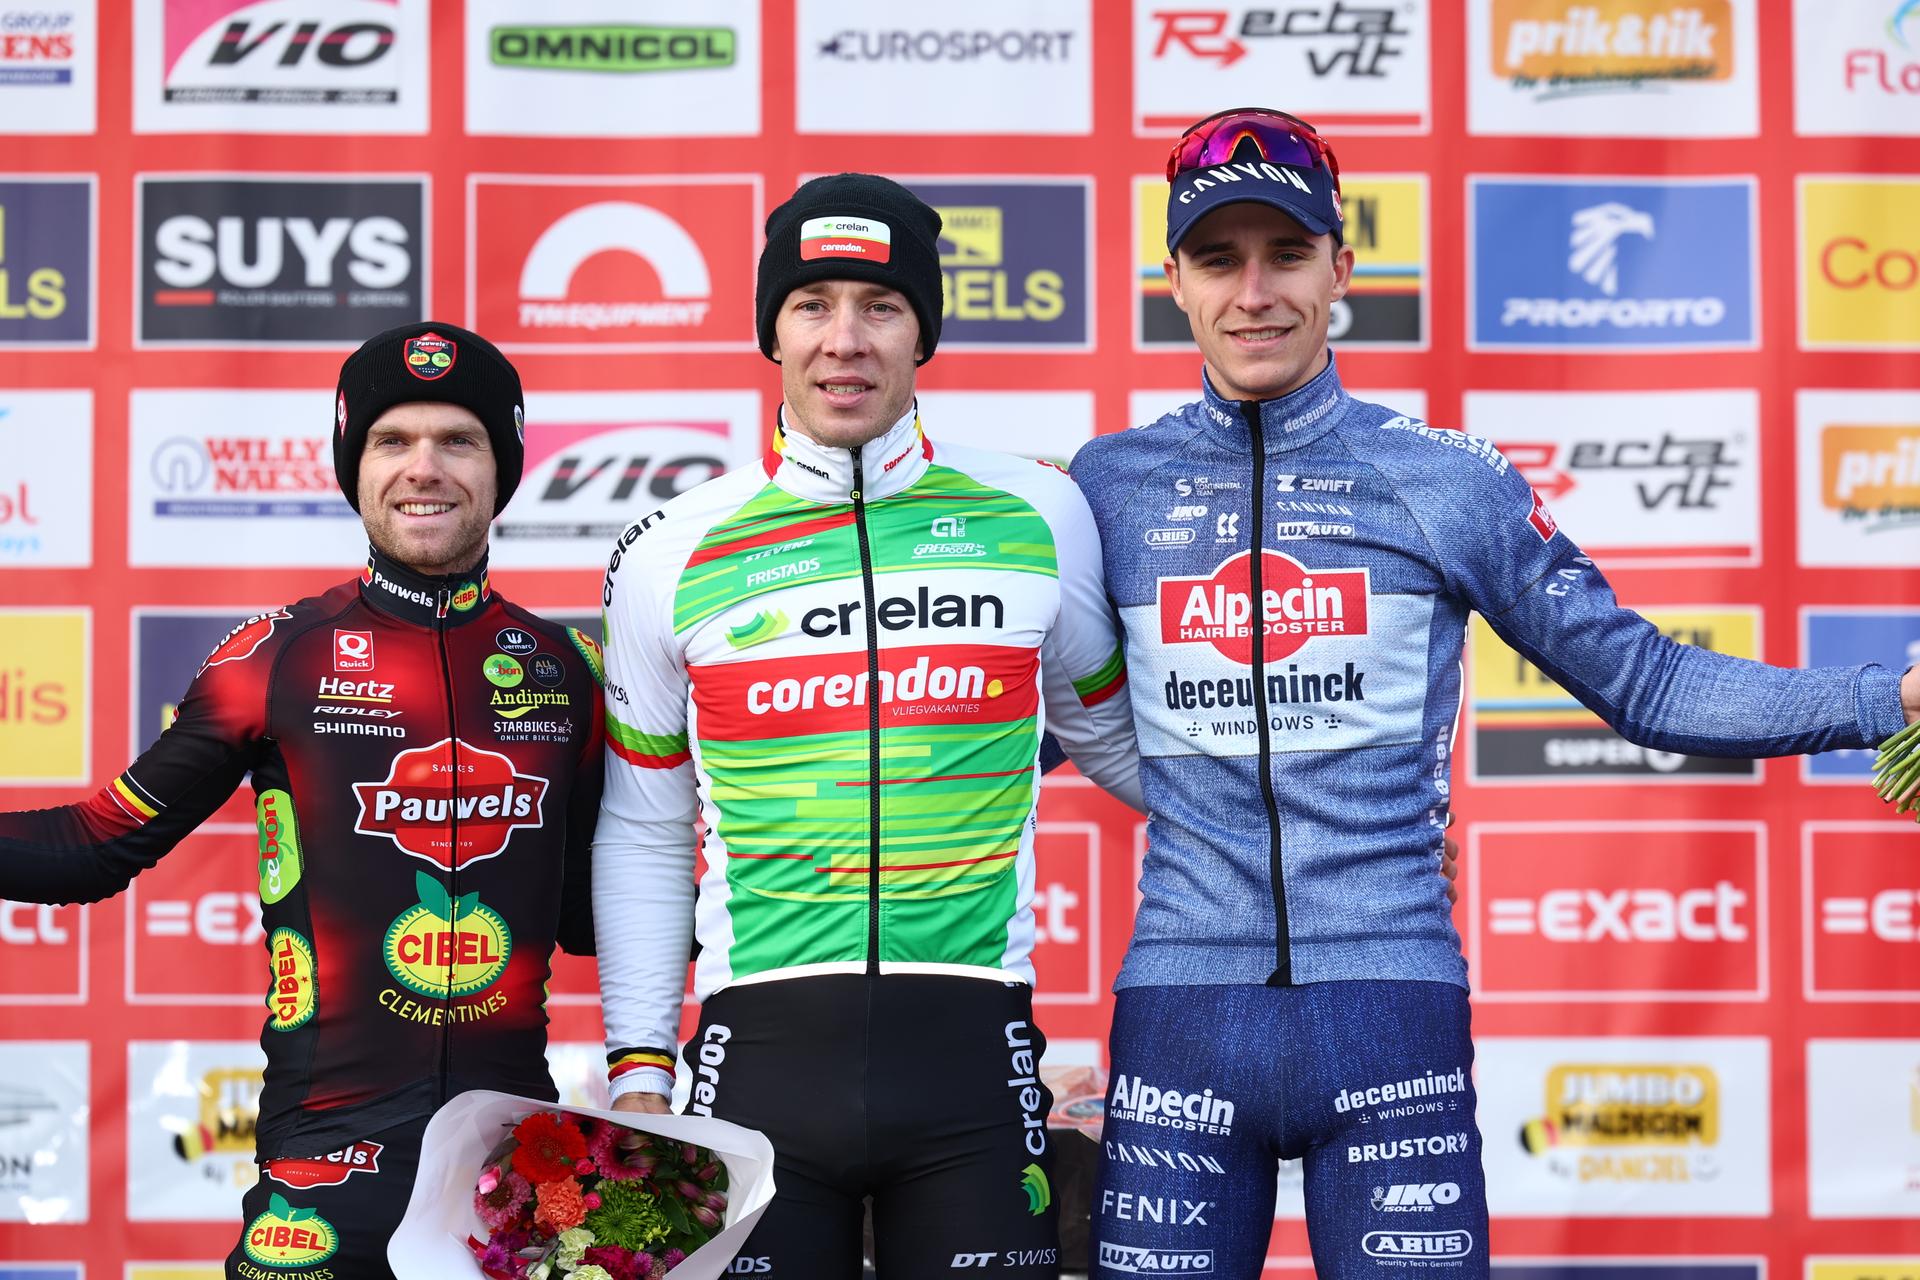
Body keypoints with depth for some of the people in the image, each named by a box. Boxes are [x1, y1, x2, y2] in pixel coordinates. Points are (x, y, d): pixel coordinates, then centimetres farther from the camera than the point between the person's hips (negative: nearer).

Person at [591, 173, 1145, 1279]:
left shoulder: (1037, 519, 6)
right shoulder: (675, 559, 7)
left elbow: (1107, 732, 21)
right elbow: (645, 835, 13)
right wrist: (639, 1066, 8)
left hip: (970, 1056, 0)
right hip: (762, 1053, 0)